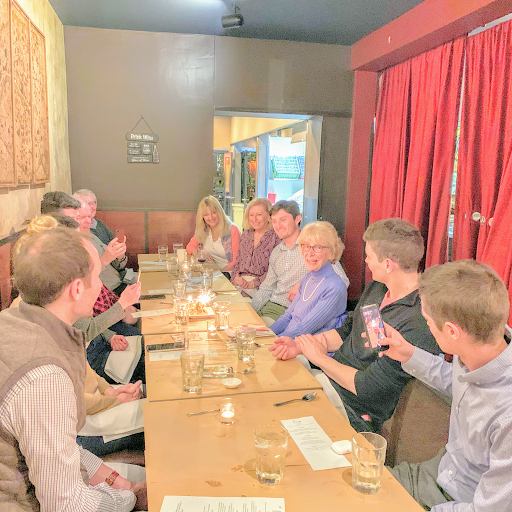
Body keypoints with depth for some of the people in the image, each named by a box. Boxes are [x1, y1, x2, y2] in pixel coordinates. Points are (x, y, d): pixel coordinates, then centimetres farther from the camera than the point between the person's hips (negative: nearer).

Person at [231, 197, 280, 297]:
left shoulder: (275, 238, -5)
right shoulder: (245, 235, 18)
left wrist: (254, 283, -18)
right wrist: (235, 276, 1)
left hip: (261, 286, -5)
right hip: (240, 282, 6)